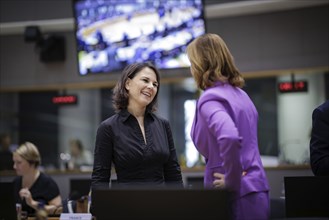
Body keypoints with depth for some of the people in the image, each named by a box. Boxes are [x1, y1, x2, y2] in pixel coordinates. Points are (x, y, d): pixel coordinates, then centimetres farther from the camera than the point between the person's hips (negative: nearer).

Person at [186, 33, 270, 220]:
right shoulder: (239, 93, 14)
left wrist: (231, 181, -20)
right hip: (256, 190, 8)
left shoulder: (210, 98, -13)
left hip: (237, 196, -8)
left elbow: (230, 137, -32)